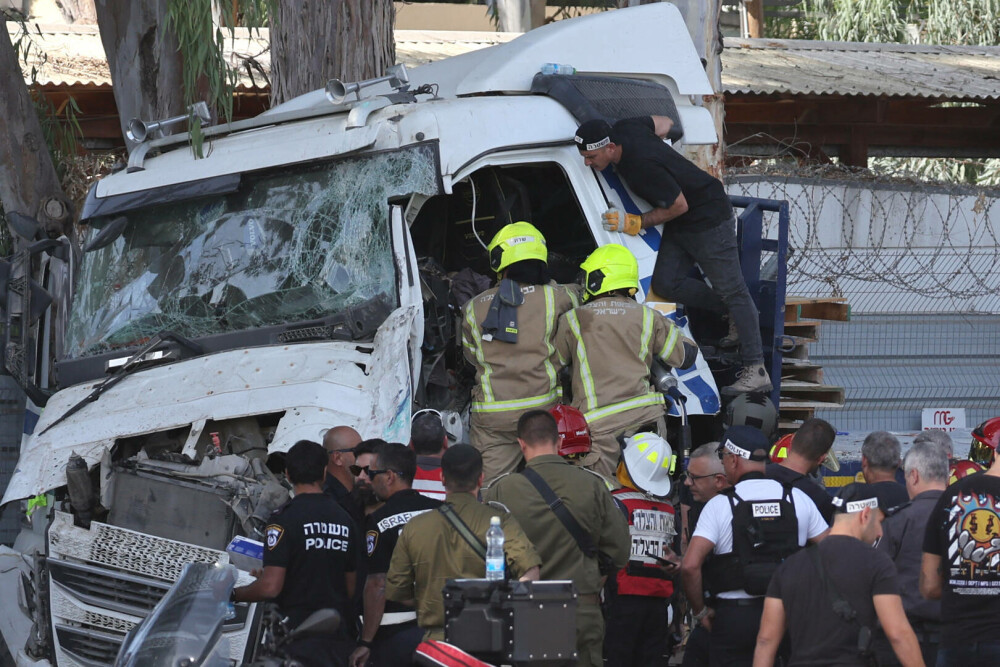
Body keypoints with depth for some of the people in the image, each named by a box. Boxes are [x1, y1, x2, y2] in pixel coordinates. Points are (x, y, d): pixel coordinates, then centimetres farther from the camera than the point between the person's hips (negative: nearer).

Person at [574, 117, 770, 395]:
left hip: (709, 218, -9)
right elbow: (664, 123, 12)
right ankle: (736, 315, 15)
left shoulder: (643, 166, -33)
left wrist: (635, 223, -19)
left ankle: (755, 371, -3)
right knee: (665, 283, -2)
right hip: (680, 226, 9)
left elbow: (680, 205, -22)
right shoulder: (622, 129, -7)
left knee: (731, 290, -5)